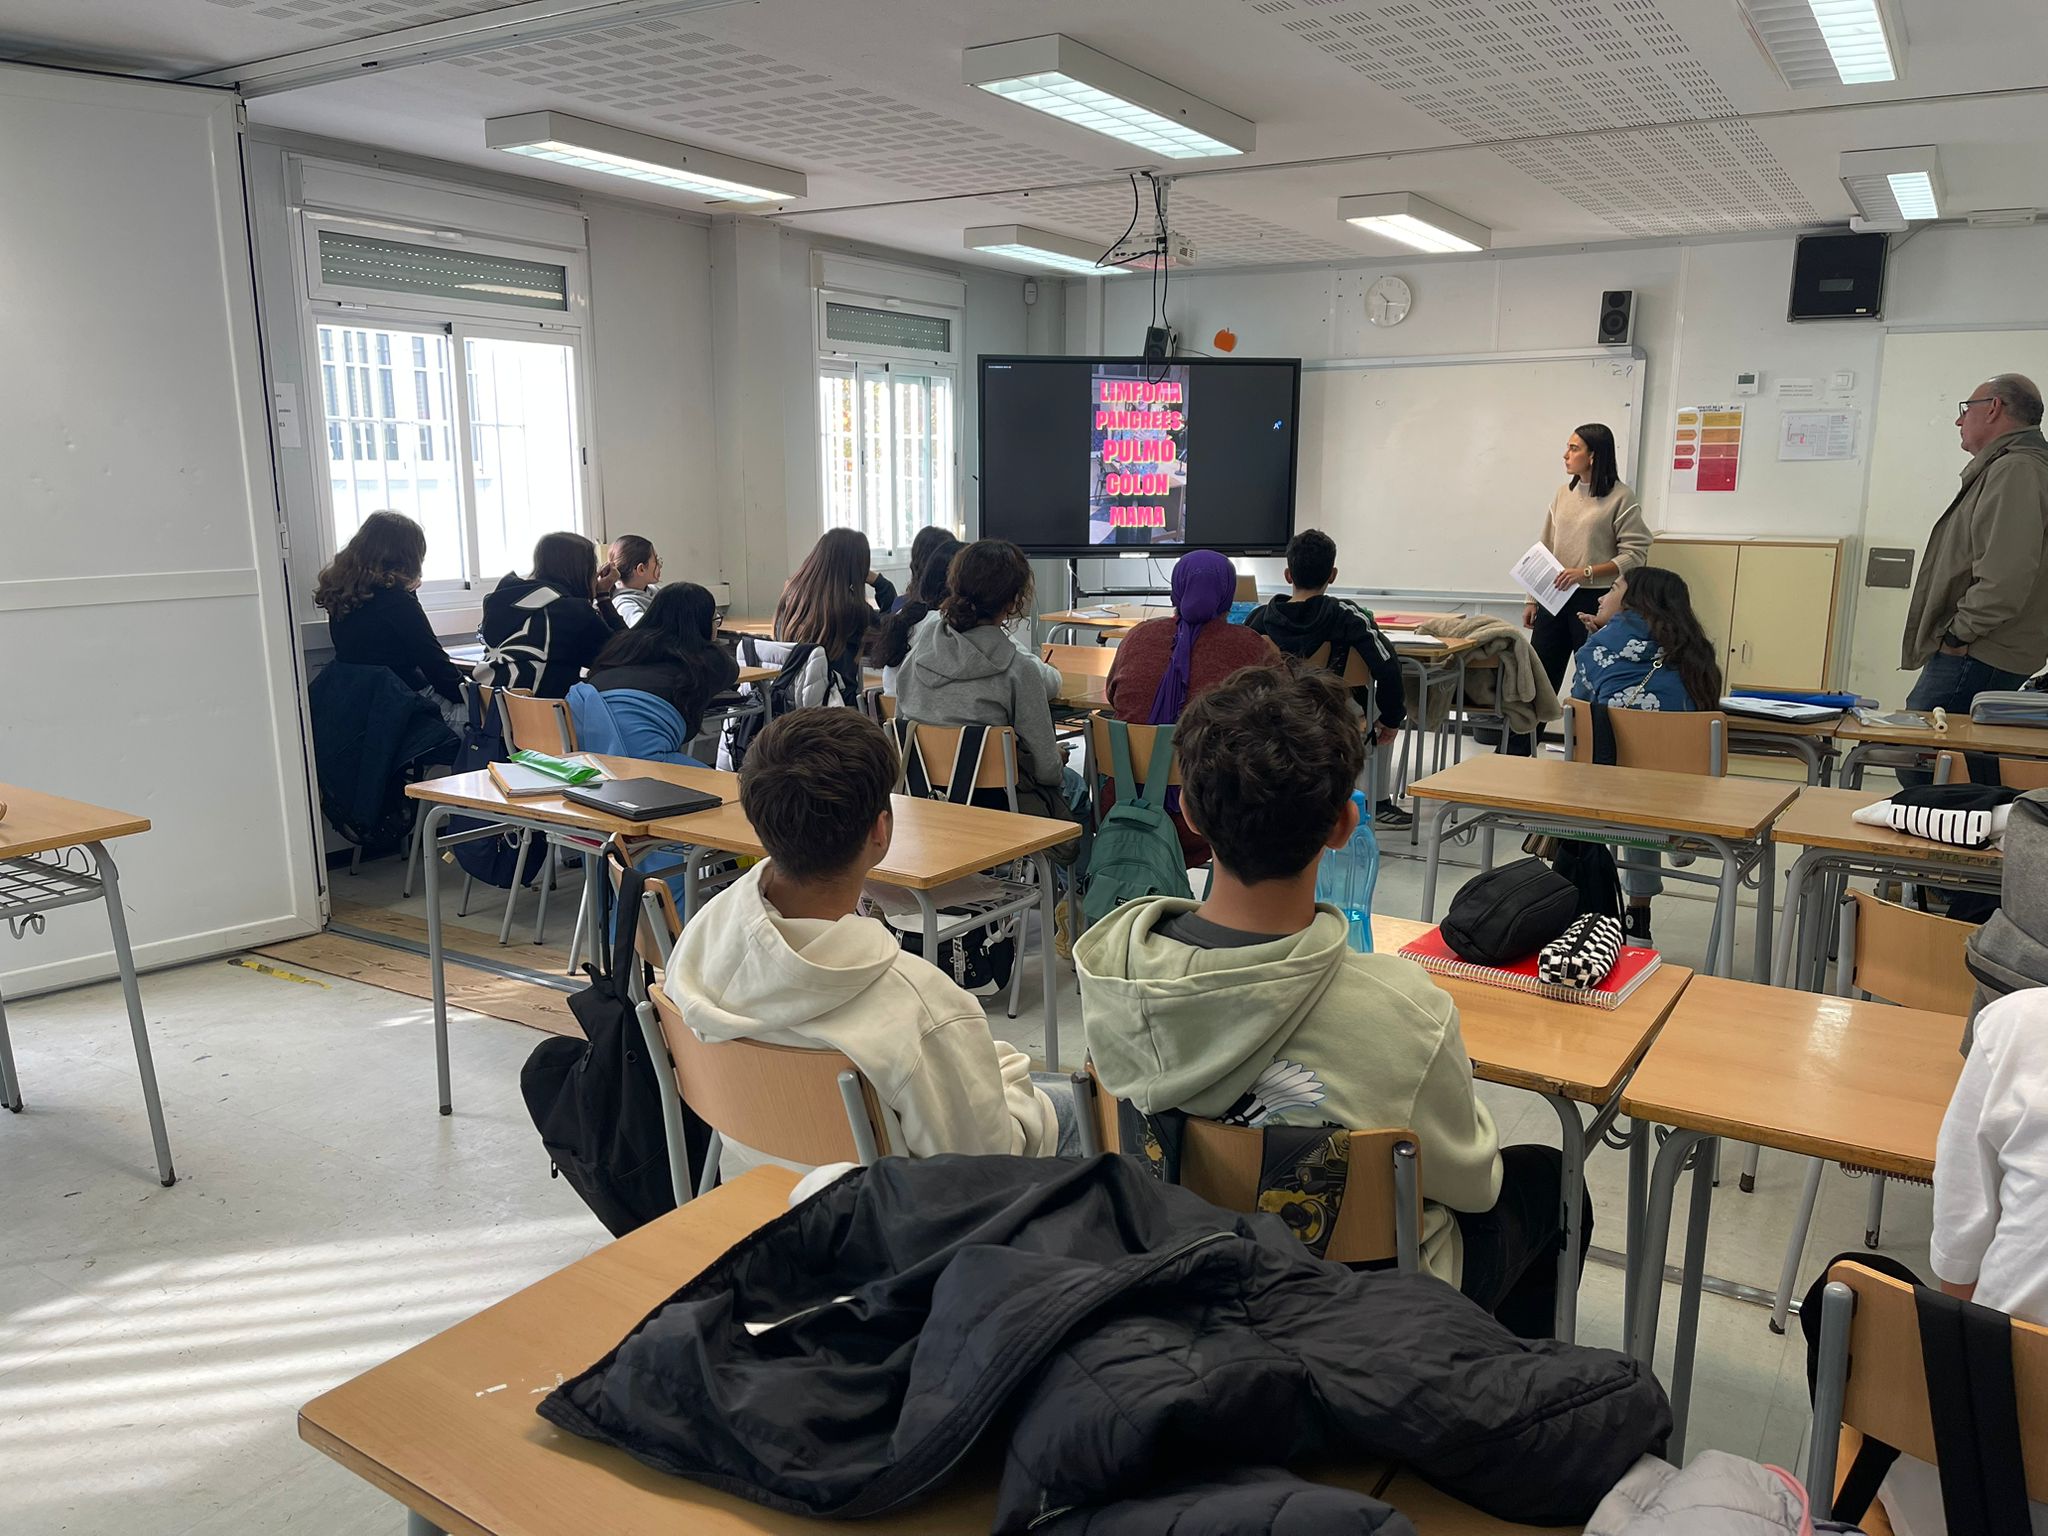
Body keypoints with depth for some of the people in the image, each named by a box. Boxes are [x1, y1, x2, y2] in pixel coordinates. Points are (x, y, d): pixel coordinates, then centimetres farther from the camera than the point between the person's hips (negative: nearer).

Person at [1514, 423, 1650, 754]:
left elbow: (1634, 555, -10)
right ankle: (1515, 752, 11)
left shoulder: (1622, 498, -6)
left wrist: (1586, 572, -21)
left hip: (1595, 601, -5)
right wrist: (1533, 599, 12)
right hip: (1554, 598, 5)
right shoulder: (1563, 494, 11)